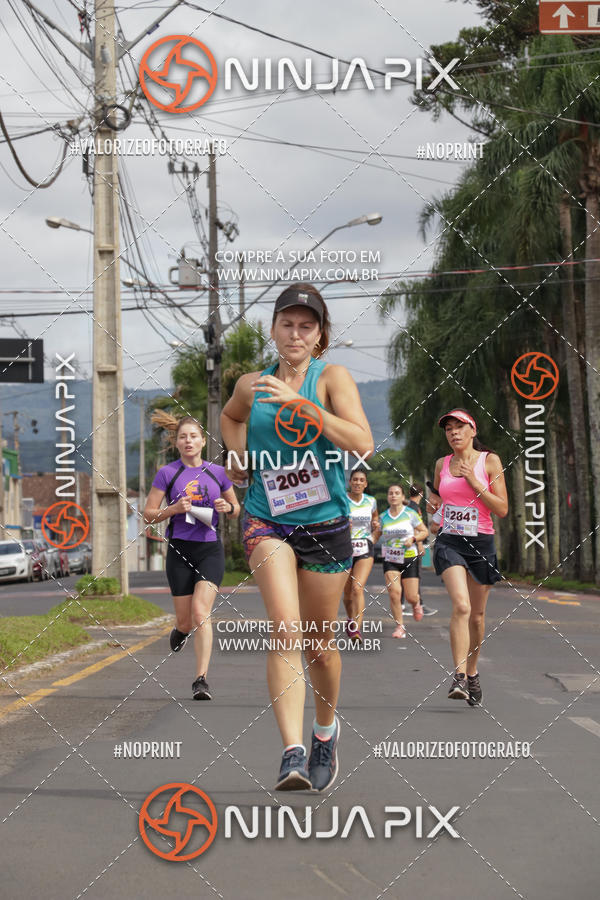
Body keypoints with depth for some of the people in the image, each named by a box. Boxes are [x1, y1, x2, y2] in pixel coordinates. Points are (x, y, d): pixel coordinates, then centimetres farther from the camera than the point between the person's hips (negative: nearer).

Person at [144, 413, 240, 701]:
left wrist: (228, 507, -6)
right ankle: (180, 630, 44)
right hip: (180, 550, 0)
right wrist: (174, 509, -15)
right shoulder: (167, 473, 1)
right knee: (185, 620, 6)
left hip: (211, 550, 0)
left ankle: (201, 680, -14)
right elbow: (148, 515, 2)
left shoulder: (217, 472, 6)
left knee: (201, 612, -17)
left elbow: (236, 509, 17)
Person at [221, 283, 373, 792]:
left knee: (320, 644, 11)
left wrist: (300, 402, -26)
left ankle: (326, 731, 39)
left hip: (325, 524, -1)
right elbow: (230, 416, 31)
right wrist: (237, 453, 12)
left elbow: (362, 444, -21)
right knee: (286, 629, -21)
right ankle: (293, 753, -26)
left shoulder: (332, 378, -5)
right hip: (267, 521, 1)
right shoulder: (252, 384, 6)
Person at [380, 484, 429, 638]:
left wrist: (413, 539, -15)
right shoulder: (383, 517, 3)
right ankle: (399, 626, -3)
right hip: (390, 560, 1)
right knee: (394, 592, -16)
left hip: (409, 558, -1)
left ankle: (416, 604, 37)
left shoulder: (410, 514, -4)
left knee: (411, 597, -2)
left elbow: (425, 531, 2)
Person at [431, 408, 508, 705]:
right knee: (461, 606, -22)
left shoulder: (490, 461, -1)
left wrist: (474, 482, -12)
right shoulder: (442, 464, 7)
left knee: (477, 615, 10)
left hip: (481, 543, 0)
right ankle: (459, 678, -24)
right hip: (449, 543, 0)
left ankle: (472, 672, 32)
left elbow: (502, 509, -6)